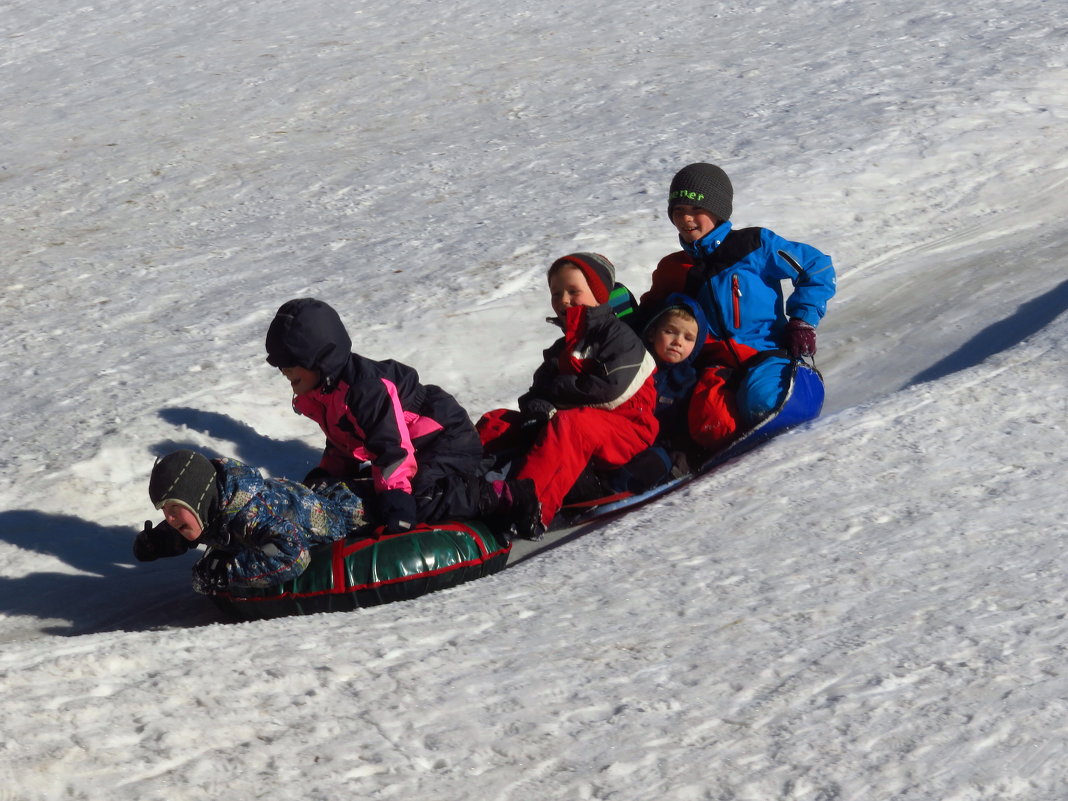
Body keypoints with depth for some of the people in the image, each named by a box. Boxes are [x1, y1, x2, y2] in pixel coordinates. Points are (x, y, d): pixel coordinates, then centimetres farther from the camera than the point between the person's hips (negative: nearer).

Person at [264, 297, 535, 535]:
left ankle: (498, 497, -20)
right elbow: (341, 441, 18)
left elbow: (392, 446, -32)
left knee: (421, 504, -29)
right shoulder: (319, 392, 5)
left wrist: (395, 495, -37)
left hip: (447, 442, -11)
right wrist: (326, 473, 3)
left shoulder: (364, 387, -28)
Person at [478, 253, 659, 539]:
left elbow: (610, 389, -16)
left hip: (623, 429, -9)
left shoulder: (618, 335, -1)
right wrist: (537, 405, -13)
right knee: (495, 421, -1)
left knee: (566, 426, -40)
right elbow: (541, 385, 13)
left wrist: (557, 390, -6)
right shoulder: (562, 348, 25)